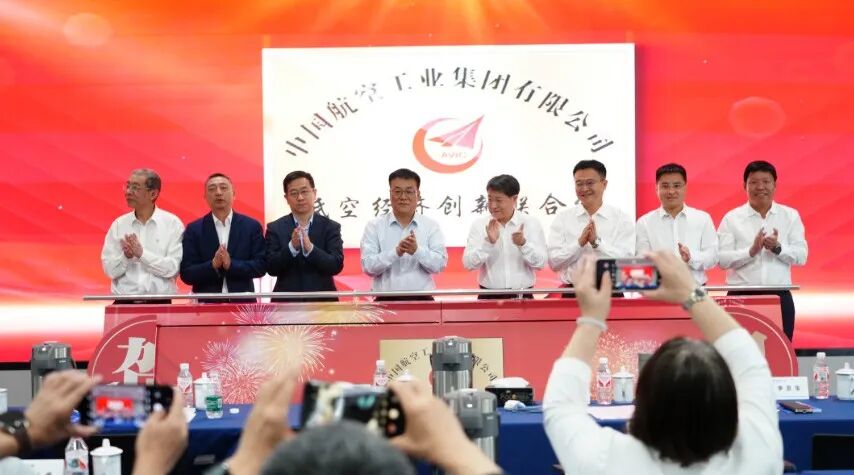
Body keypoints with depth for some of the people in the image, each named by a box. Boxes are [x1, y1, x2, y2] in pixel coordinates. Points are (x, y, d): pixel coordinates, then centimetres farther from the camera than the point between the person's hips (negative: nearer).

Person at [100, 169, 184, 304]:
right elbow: (110, 270, 4)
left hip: (159, 302, -2)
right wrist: (126, 256, -13)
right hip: (124, 302, 2)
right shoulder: (119, 224, 8)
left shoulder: (172, 223, 1)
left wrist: (141, 253, -13)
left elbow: (173, 268, -7)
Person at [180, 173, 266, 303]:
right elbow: (186, 274, 0)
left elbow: (261, 265, 0)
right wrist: (213, 265, -18)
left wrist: (231, 264, -16)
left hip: (242, 302, 1)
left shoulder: (251, 226, 6)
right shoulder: (194, 229, 4)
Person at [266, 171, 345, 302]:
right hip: (287, 302, 0)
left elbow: (336, 266, -6)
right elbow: (271, 268, -3)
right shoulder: (275, 228, 5)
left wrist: (310, 248, -21)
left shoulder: (330, 227, 4)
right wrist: (292, 247, -19)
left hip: (322, 302, 0)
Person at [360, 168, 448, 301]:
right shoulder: (374, 227, 5)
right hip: (386, 300, -1)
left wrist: (417, 250, -20)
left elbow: (440, 264, -2)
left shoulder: (431, 226, 8)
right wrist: (396, 252, -20)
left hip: (422, 300, 1)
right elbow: (368, 266, -5)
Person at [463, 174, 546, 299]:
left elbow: (540, 263, -3)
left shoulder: (531, 223, 3)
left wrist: (523, 244, -19)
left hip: (522, 297, 0)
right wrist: (488, 242, -17)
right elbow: (469, 264, -4)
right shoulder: (479, 225, 4)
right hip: (489, 297, 0)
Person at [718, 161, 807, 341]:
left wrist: (778, 248, -17)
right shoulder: (731, 218, 3)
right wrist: (751, 251, -19)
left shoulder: (790, 216, 8)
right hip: (741, 296, -1)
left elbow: (801, 256, 1)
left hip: (779, 297, 2)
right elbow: (722, 259, -5)